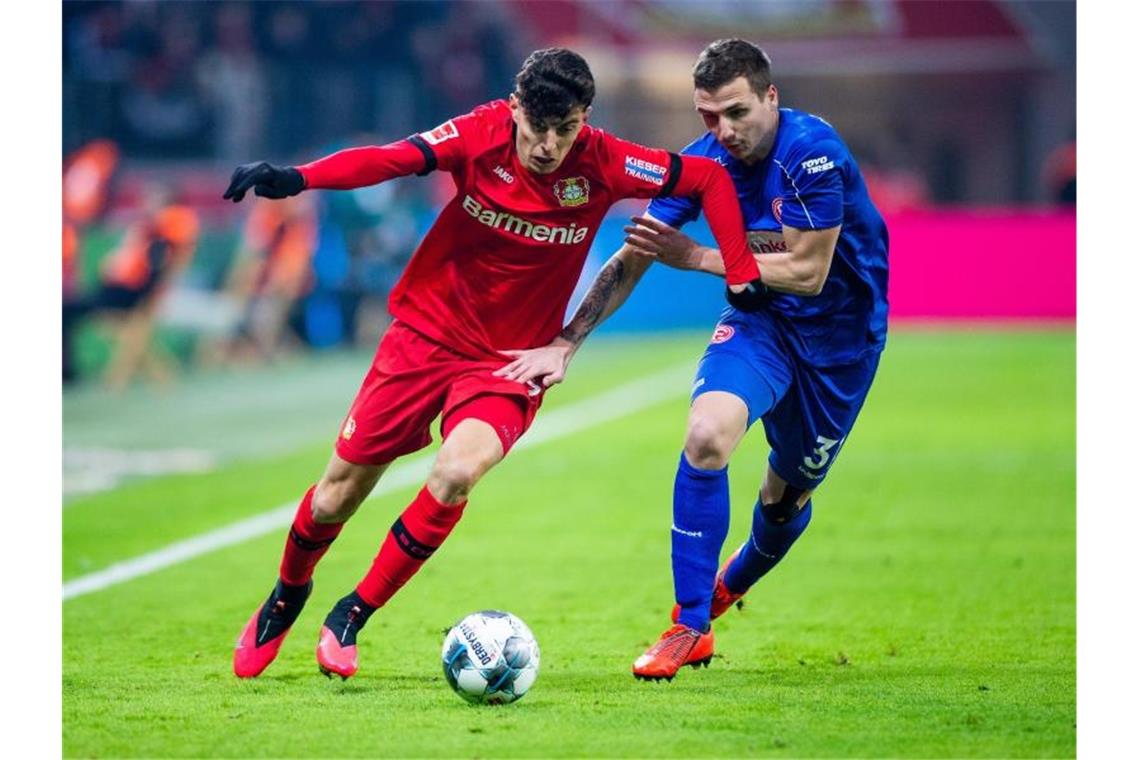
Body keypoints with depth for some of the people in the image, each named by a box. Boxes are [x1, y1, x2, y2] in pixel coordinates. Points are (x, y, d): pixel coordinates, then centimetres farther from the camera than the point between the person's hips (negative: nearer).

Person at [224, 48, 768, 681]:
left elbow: (709, 177, -5)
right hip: (426, 335, 1)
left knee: (456, 474, -28)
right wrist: (296, 179, -43)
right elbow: (388, 159, -27)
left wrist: (741, 271, -11)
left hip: (511, 361, -1)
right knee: (337, 495, 4)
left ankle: (350, 617, -9)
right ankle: (286, 598, 36)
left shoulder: (602, 164, -15)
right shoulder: (480, 136, -16)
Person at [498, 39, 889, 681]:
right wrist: (565, 345, -12)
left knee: (789, 494, 10)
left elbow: (809, 271, -26)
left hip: (840, 332, -3)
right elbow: (631, 260, -5)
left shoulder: (812, 151, -27)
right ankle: (691, 627, -14)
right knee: (707, 435, -24)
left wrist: (697, 257, -24)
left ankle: (730, 586, 45)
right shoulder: (704, 160, -12)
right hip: (760, 319, 3)